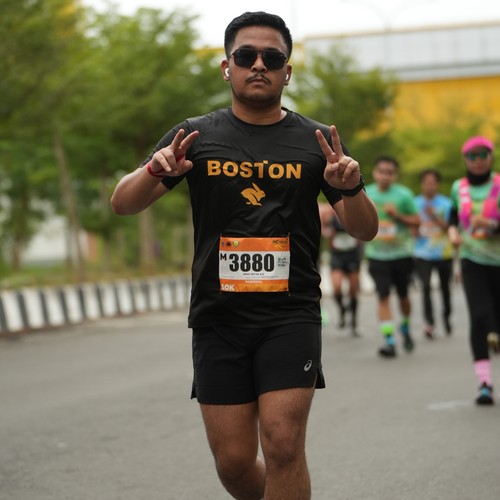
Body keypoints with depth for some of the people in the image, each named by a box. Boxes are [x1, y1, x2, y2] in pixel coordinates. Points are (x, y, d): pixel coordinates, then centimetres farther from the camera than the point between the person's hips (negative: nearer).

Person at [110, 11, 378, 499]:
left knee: (283, 444, -15)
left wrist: (350, 188, -16)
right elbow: (122, 203, 3)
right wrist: (155, 170, -19)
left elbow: (365, 230, 6)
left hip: (291, 314, -1)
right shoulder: (196, 135, 6)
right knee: (233, 460, 2)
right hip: (218, 317, 1)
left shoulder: (316, 141, 5)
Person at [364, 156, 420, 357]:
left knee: (403, 294, 12)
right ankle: (389, 340, -11)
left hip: (401, 253, 0)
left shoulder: (404, 195, -6)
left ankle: (405, 327, 39)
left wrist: (398, 215, -18)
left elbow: (417, 221, -3)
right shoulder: (365, 194, 0)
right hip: (376, 255, 0)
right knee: (383, 296, -9)